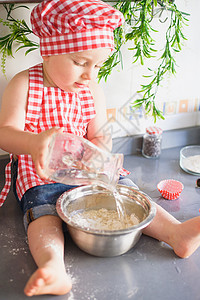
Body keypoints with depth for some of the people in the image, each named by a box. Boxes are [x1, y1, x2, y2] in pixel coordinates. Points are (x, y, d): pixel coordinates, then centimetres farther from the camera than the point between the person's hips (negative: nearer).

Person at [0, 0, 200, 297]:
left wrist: (99, 149, -21)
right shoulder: (24, 85, -9)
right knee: (43, 213, -29)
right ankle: (53, 267, -47)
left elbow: (98, 136, 5)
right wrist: (34, 142, -41)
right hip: (41, 172, -3)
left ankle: (176, 233, -20)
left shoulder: (93, 92, 3)